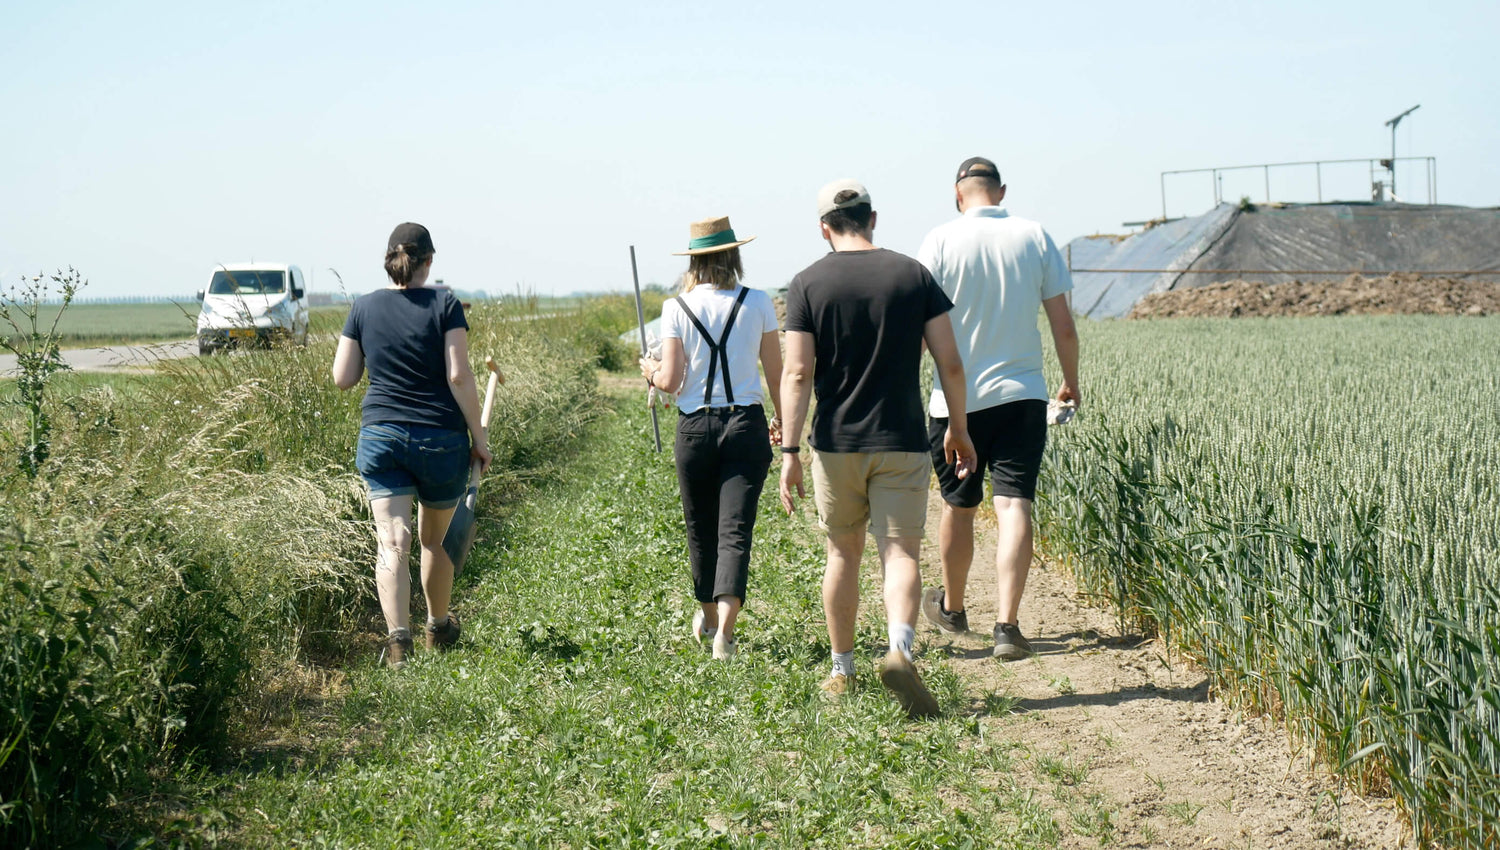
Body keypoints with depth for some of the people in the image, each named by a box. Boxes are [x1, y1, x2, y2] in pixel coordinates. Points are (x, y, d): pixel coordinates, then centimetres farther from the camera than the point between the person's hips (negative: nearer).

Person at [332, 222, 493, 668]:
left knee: (392, 543, -6)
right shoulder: (445, 305, -5)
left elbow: (342, 377, 6)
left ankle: (398, 638, -24)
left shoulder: (365, 307, 3)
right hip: (441, 439, -1)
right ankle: (439, 629, 36)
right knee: (435, 541, 18)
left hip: (381, 435, 1)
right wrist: (479, 436, -5)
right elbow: (459, 376, -11)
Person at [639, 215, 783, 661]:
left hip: (695, 427, 1)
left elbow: (670, 382, -6)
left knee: (701, 527, 18)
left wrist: (650, 370, 16)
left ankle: (707, 615, 37)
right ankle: (725, 626, -21)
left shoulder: (677, 309, -3)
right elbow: (776, 373, 5)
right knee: (735, 529, -4)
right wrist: (780, 418, 22)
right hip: (745, 424, -1)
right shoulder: (758, 303, -1)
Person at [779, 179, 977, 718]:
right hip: (902, 442, 0)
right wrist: (958, 427, 11)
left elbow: (797, 373, -9)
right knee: (901, 553, -2)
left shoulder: (808, 284, -2)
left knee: (843, 553, 15)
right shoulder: (913, 275, 1)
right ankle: (900, 649, -28)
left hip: (836, 443, 1)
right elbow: (950, 362, 0)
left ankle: (842, 671, 24)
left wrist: (789, 451, -7)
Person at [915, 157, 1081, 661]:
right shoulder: (1034, 237, 1)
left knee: (959, 507, 15)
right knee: (1013, 507, -4)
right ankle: (1007, 624, -16)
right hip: (1022, 395, 0)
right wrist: (1071, 382, 17)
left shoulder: (941, 242, -4)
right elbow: (1063, 326, 3)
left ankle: (951, 608, 34)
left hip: (957, 401, 0)